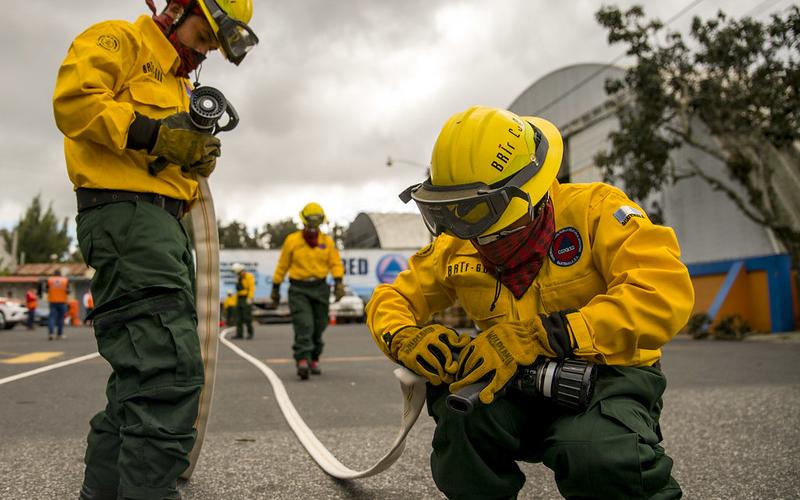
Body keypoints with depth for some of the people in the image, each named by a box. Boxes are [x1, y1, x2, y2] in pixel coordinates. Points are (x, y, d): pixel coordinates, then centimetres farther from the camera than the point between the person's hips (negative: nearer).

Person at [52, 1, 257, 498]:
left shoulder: (180, 84, 31)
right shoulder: (118, 41, 5)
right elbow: (74, 99, -13)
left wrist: (199, 157, 9)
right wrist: (153, 134, -18)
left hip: (165, 223, 10)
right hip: (125, 211, -10)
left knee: (143, 374, 12)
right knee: (171, 371, -19)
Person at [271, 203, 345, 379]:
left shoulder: (327, 241, 3)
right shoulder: (292, 240, -2)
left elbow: (336, 264, -2)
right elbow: (282, 266, 5)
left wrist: (338, 282, -19)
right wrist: (275, 288, 8)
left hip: (320, 288, 3)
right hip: (298, 289, -3)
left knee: (318, 327, 9)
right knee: (303, 325, -17)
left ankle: (314, 360, 26)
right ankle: (302, 362, -23)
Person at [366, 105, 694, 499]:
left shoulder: (592, 209, -17)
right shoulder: (457, 248, -1)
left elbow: (665, 293, -30)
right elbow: (392, 300, 7)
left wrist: (543, 337, -37)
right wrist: (406, 340, -19)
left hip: (607, 374, -3)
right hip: (518, 383, 4)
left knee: (598, 458, -36)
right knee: (460, 414, -29)